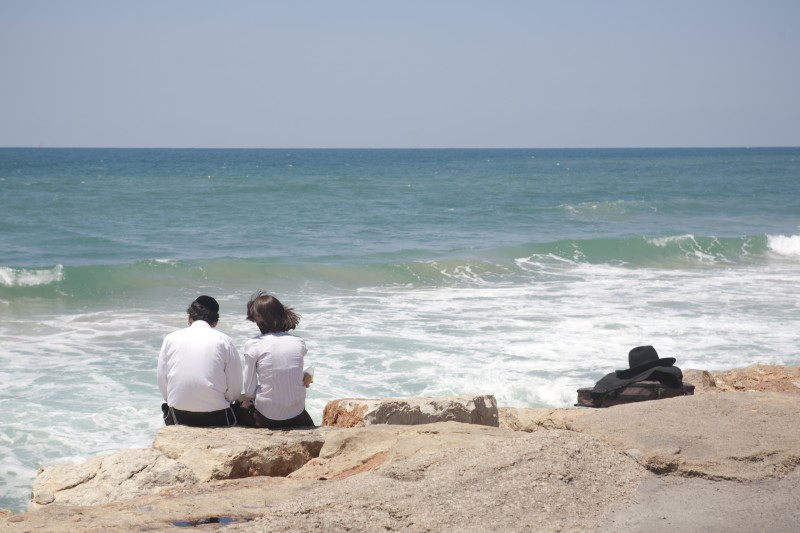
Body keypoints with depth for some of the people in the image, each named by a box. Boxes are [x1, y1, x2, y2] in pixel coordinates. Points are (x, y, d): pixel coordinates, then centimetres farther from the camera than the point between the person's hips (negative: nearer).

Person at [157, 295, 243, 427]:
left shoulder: (170, 339, 4)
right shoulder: (224, 341, -1)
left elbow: (162, 380, 5)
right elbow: (235, 389, -3)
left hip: (178, 418, 2)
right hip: (217, 418, -2)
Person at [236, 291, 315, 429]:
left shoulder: (253, 345, -11)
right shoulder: (299, 343, -2)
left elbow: (249, 391, -7)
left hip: (265, 418, -3)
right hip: (297, 417, 4)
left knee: (241, 406, 29)